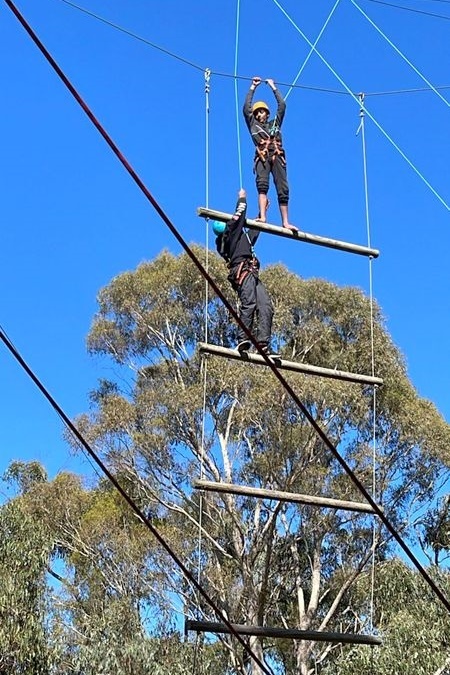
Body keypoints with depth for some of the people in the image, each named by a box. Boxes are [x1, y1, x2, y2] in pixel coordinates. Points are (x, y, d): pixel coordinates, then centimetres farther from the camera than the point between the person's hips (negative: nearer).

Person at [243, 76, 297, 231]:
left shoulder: (275, 123, 29)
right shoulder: (253, 125, 24)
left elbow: (282, 105, 26)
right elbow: (246, 107, 18)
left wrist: (273, 87, 32)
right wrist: (253, 87, 24)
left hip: (277, 156, 2)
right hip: (262, 157, -2)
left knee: (283, 189, -7)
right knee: (262, 184, -25)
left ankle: (285, 222, -10)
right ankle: (262, 217, -39)